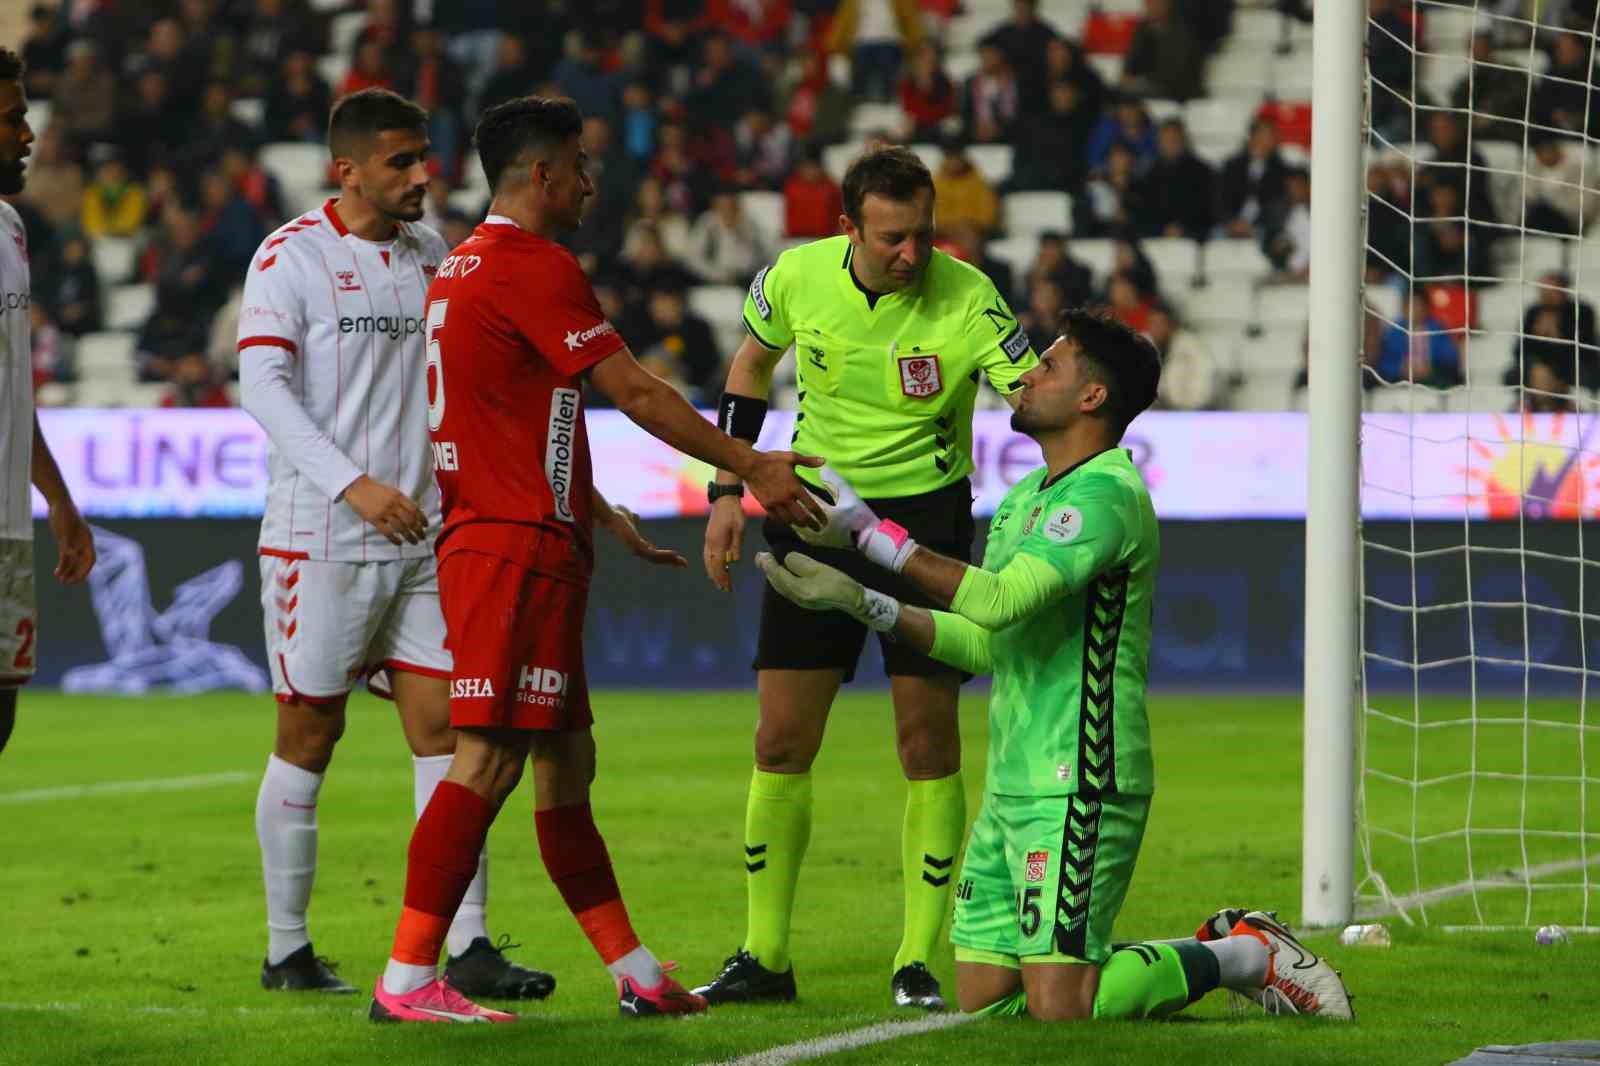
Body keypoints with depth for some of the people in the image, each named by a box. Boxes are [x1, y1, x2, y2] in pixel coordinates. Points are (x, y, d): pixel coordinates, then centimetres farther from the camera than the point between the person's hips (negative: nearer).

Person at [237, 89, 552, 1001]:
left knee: (444, 728, -2)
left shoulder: (431, 257, 12)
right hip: (321, 539, -5)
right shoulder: (291, 257, -6)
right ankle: (287, 949, 11)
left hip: (421, 539, 5)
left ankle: (468, 945, -2)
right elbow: (263, 386, -14)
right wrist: (355, 486, -23)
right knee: (310, 736, 1)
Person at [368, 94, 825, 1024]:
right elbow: (637, 394, -12)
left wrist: (607, 522, 30)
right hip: (517, 551, -11)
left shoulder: (464, 267, 18)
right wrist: (751, 466, -6)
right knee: (489, 758, -12)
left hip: (524, 544, 11)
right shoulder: (533, 267, -12)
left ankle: (638, 974, 17)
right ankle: (408, 979, -14)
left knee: (564, 762, 12)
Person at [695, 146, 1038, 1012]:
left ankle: (917, 963, 4)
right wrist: (727, 494, 7)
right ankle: (763, 957, 13)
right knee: (781, 744, 2)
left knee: (928, 741, -5)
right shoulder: (798, 276, -8)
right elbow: (750, 368, 10)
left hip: (926, 517, -3)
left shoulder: (965, 300, -18)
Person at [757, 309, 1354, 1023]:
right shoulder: (1025, 498, 17)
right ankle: (1221, 949, 19)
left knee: (1057, 1007, -14)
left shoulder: (1106, 494, -14)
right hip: (1013, 787, 9)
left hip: (1078, 785, -9)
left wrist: (872, 534, -22)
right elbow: (984, 644, 17)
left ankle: (1242, 957, 8)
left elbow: (1001, 600, -26)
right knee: (984, 1001, 6)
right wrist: (858, 602, 9)